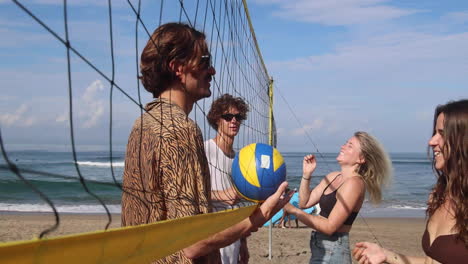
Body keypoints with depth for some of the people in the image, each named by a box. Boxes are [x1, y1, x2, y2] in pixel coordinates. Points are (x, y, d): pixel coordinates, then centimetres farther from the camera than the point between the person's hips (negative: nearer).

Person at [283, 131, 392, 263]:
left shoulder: (354, 183, -17)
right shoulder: (333, 177, 9)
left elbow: (329, 226, -21)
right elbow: (305, 203, 10)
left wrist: (293, 210, -21)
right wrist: (306, 174, -1)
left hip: (332, 252, -8)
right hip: (320, 247, 8)